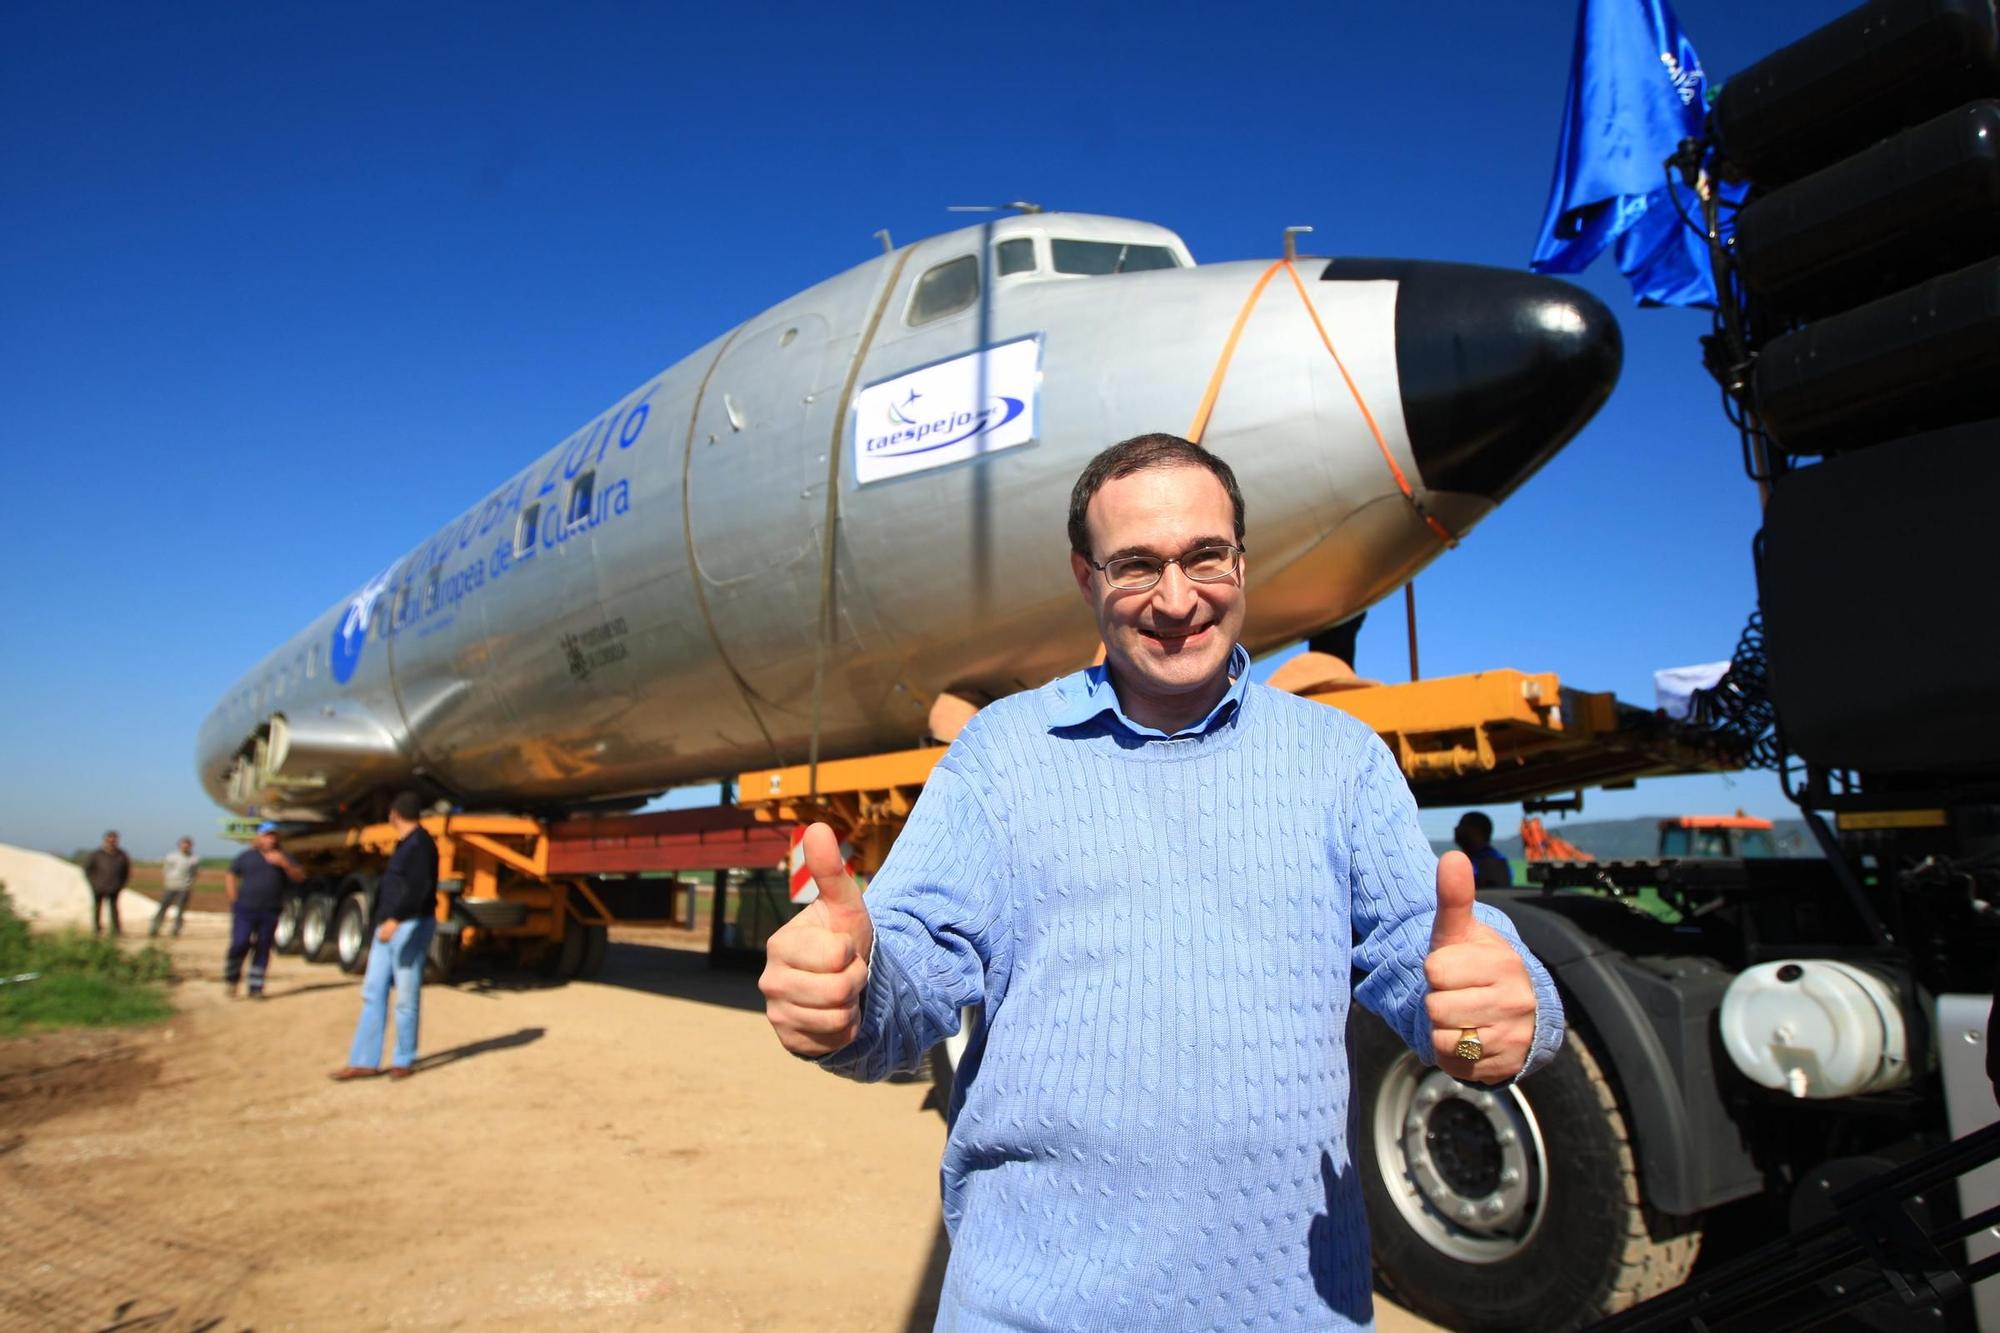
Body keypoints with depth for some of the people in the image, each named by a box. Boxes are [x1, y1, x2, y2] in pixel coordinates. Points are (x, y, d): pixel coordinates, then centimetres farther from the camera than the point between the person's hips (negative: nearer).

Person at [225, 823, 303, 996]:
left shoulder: (281, 856, 8)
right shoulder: (247, 856, 7)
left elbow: (299, 876, 0)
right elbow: (230, 875, 13)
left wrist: (284, 864, -16)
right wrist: (234, 900, 3)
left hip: (270, 912, 1)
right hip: (244, 910, -1)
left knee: (262, 949, 4)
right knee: (239, 944, -9)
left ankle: (256, 988, 12)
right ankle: (231, 979, 15)